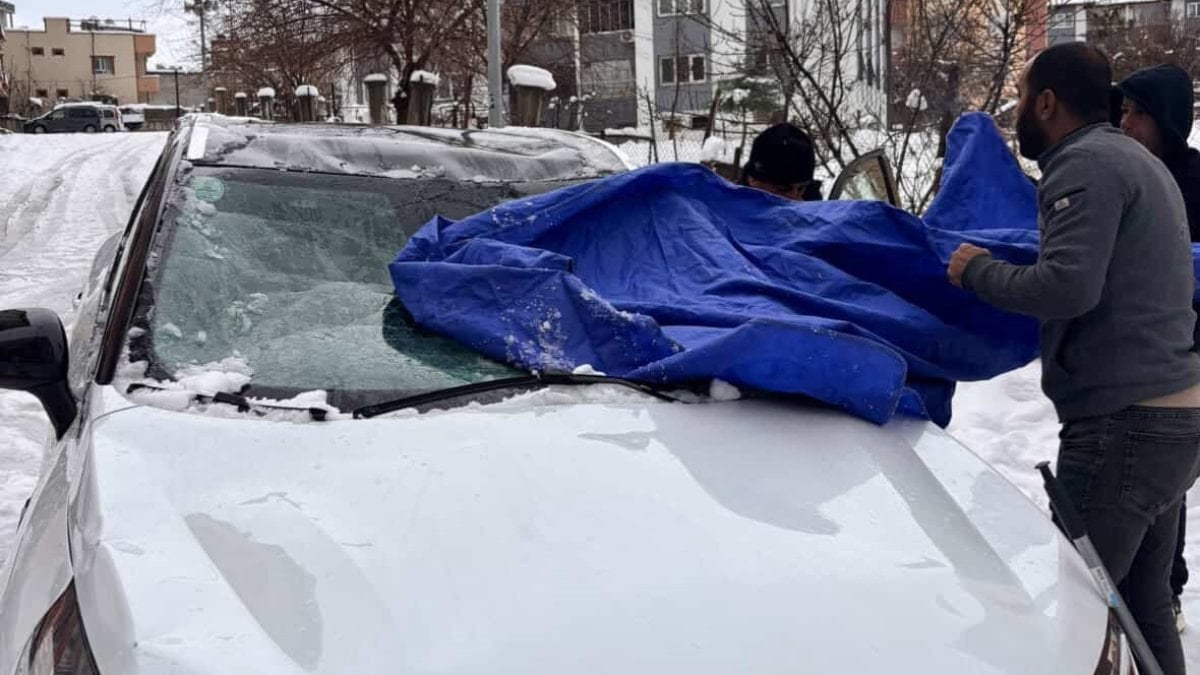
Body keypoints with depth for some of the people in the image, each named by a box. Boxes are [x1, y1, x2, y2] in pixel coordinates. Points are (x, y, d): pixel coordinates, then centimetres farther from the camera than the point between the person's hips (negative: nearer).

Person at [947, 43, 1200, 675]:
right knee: (1142, 608, 17)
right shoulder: (1138, 161, 21)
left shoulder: (1086, 164, -10)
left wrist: (980, 272, -8)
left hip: (1122, 424, -10)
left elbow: (1070, 286, -23)